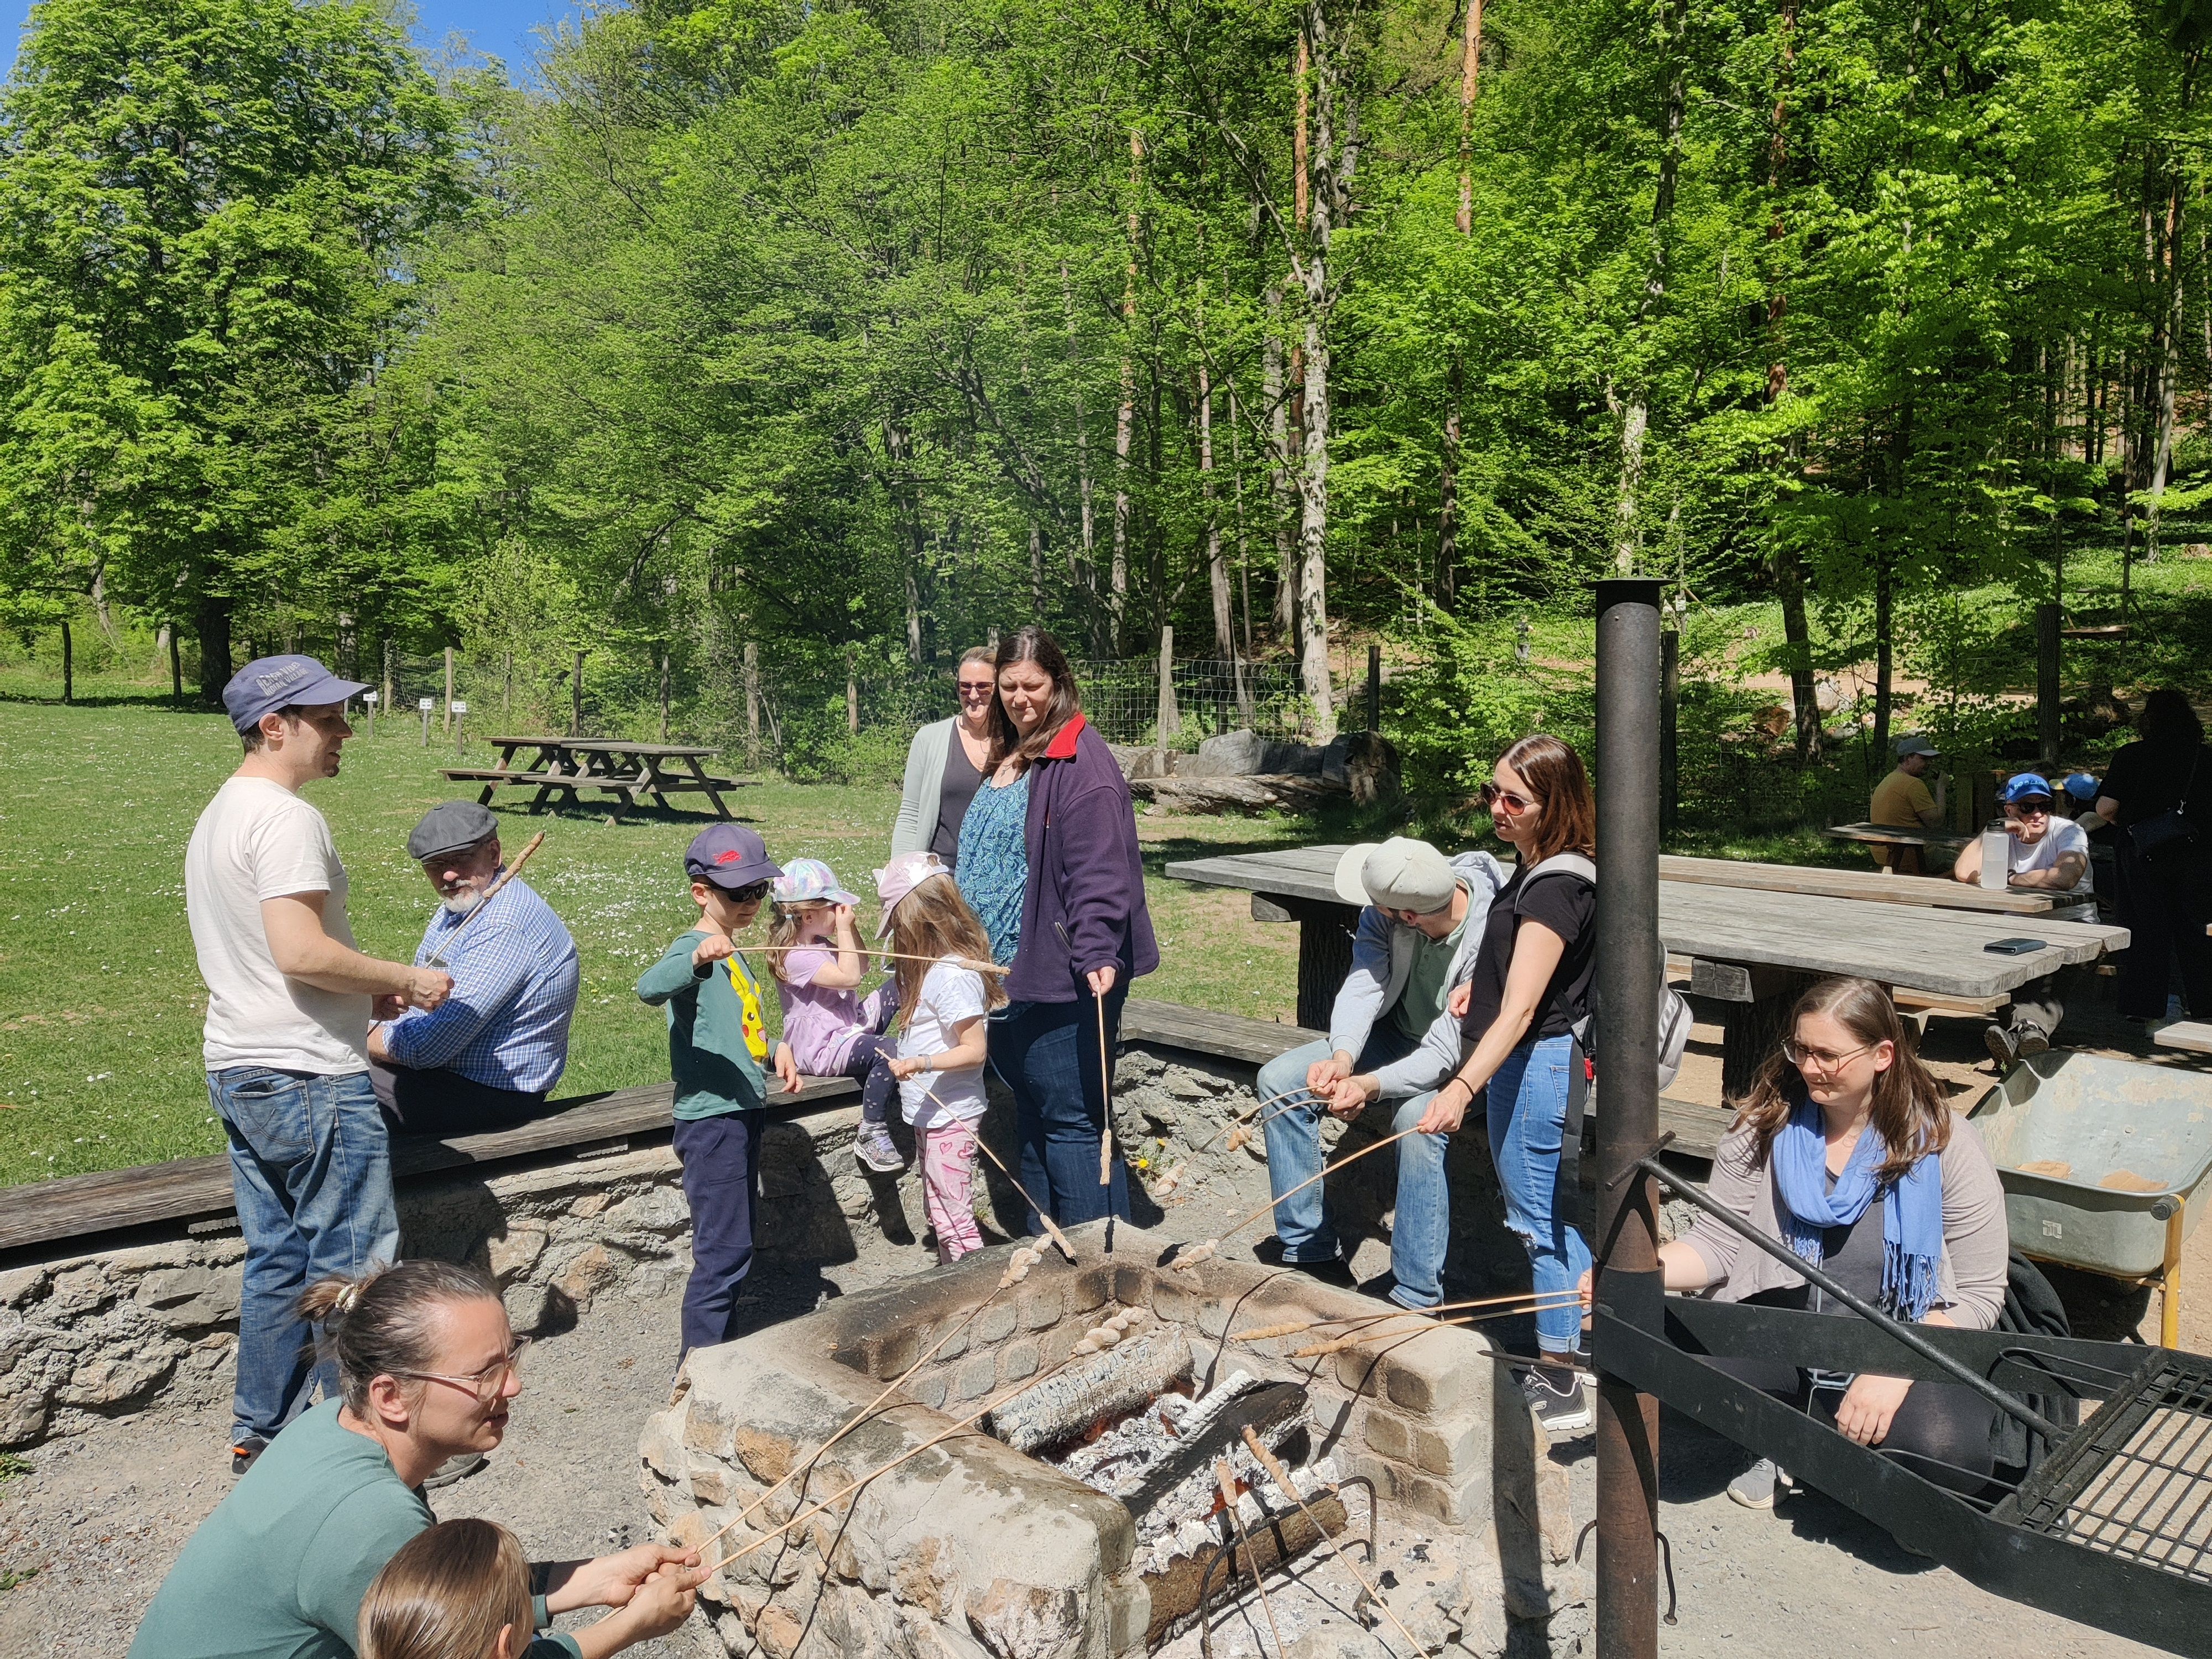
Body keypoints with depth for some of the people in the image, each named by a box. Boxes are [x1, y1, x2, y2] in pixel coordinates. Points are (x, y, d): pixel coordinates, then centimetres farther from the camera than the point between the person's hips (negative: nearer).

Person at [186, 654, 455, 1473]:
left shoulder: (219, 814, 15)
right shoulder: (286, 819, -17)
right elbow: (302, 952, -26)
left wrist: (364, 993, 15)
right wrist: (405, 979, -12)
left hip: (239, 1068, 10)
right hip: (310, 1076, -10)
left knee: (278, 1259, 16)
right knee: (351, 1261, 2)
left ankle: (261, 1435, 25)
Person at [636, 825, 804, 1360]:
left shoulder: (732, 954, 16)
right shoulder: (693, 952, -14)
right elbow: (649, 988, -37)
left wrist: (777, 1047, 12)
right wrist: (696, 959, -55)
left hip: (743, 1113, 10)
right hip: (711, 1120, -10)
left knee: (736, 1246, 18)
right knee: (724, 1252, -7)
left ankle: (717, 1353, 31)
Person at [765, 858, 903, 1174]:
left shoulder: (821, 943, 12)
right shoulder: (796, 957, -21)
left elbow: (862, 967, 21)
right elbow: (850, 978, -28)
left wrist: (851, 928, 7)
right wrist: (844, 929, -20)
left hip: (848, 1027, 10)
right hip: (822, 1049, -10)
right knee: (887, 1051, -34)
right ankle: (870, 1135, -24)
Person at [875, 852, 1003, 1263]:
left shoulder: (953, 975, -22)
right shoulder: (931, 967, 8)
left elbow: (975, 1050, -24)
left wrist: (919, 1063, -30)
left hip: (950, 1116, -10)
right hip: (929, 1113, 10)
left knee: (954, 1217, -4)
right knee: (939, 1212, 20)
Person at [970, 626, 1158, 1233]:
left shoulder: (1081, 761, -13)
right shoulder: (1005, 758, 15)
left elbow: (1100, 871, -23)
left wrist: (1098, 953, -33)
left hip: (1063, 978, -9)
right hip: (1006, 974, 9)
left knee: (1071, 1121, -3)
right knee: (1033, 1116, 17)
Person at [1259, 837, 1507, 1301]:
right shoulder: (1385, 908, -20)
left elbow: (1446, 1053, -34)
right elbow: (1363, 984, -24)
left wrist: (1371, 1085, -47)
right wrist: (1342, 1058, -42)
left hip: (1469, 1059, -6)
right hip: (1398, 1035, 6)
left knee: (1417, 1119, -37)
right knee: (1279, 1079, -8)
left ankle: (1418, 1298, -23)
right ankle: (1308, 1250, -1)